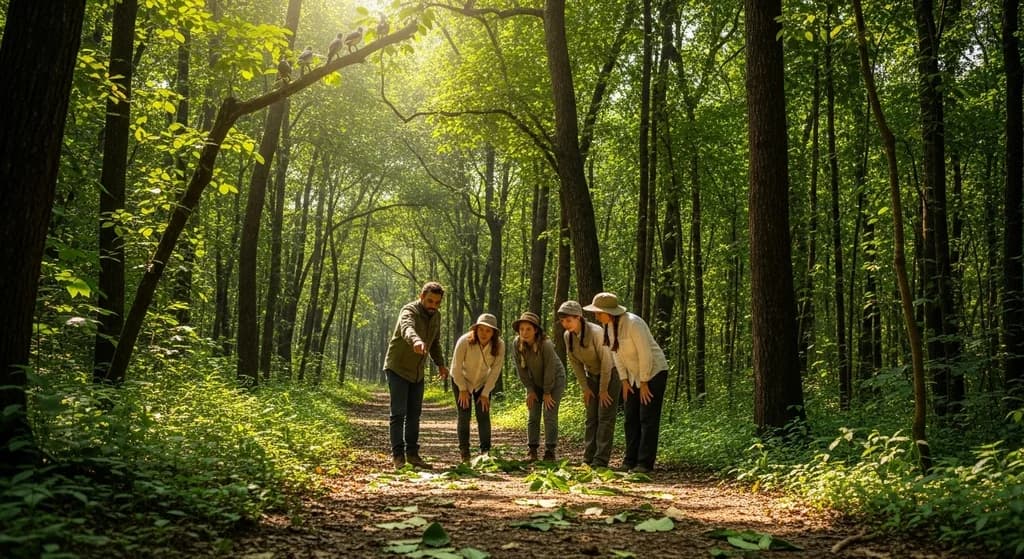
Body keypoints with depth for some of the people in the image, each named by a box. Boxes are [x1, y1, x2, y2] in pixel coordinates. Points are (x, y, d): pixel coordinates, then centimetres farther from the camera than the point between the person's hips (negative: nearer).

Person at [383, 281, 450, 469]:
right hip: (397, 369, -7)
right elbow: (407, 328, -44)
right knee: (399, 413, -7)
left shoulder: (436, 316, 4)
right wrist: (416, 341, -65)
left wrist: (440, 364, 7)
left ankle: (412, 454, 14)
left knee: (414, 414, 8)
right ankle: (398, 455, -1)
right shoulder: (409, 311, -20)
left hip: (417, 372, 7)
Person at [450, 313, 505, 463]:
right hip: (462, 381, -1)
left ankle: (485, 451, 5)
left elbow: (495, 371, -15)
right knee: (464, 415, -4)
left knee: (483, 416, -4)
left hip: (483, 383, 2)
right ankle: (464, 452, 7)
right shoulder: (464, 341, -31)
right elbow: (456, 367, -19)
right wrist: (462, 390, -13)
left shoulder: (499, 346, -25)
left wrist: (485, 393, -13)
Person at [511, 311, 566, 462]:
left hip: (555, 379, -4)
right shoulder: (517, 344, -19)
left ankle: (550, 451, -2)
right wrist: (530, 390, -7)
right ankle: (532, 450, 6)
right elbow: (521, 369, -9)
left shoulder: (546, 344, -32)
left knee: (550, 415, -9)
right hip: (535, 381, 4)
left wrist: (547, 392, -17)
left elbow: (550, 369, -24)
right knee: (533, 416, 1)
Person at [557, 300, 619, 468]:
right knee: (591, 418, 5)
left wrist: (603, 389, -18)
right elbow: (575, 363, 0)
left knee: (605, 417, -9)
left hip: (610, 374, -6)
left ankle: (601, 460, -9)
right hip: (592, 376, 6)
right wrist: (585, 388, -2)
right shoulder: (568, 336, -9)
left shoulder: (596, 332, -29)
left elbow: (606, 361, -23)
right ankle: (588, 459, 8)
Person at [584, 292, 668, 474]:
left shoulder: (633, 323, -27)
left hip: (653, 372, -8)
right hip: (634, 375, 8)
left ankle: (645, 464, -5)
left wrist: (644, 383, -18)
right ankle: (630, 461, 12)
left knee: (648, 419, -7)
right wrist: (624, 380, 2)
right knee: (631, 419, 7)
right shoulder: (607, 324, -3)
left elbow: (645, 354, -25)